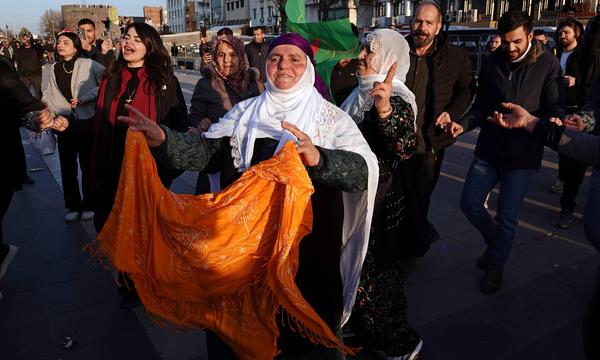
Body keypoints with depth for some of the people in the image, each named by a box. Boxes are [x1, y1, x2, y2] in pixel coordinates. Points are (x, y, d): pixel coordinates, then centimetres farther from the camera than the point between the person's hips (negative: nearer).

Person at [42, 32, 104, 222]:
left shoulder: (88, 65, -9)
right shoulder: (54, 68, 9)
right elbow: (49, 94, 17)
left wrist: (87, 96, -18)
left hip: (87, 121, -5)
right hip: (65, 123, 5)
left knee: (88, 165, 7)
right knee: (67, 166, 10)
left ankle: (89, 205, 22)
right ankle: (73, 205, 25)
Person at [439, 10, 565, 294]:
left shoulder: (548, 65, -8)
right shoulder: (491, 64, 1)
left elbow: (555, 108, -11)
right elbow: (481, 107, 5)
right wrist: (463, 124, -15)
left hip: (522, 154, -3)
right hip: (489, 148, 4)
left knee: (507, 215, 4)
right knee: (469, 202, 6)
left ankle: (496, 265, 27)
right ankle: (495, 242, 35)